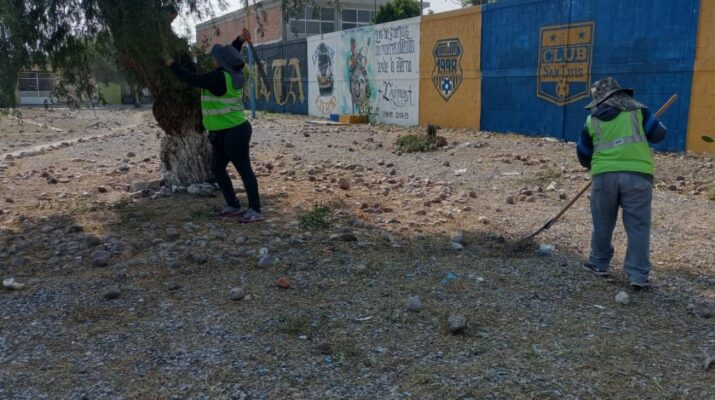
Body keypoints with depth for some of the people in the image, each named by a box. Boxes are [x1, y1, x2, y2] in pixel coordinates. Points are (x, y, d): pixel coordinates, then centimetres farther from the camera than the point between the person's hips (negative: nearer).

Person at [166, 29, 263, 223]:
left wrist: (172, 64, 0)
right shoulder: (233, 74, 8)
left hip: (235, 133, -10)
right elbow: (230, 55, 27)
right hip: (224, 133, 10)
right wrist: (240, 40, 15)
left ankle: (255, 211, 0)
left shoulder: (219, 78, -19)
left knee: (244, 171, -5)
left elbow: (192, 79, -13)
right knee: (217, 169, 15)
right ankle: (233, 206, 23)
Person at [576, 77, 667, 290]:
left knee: (602, 223, 16)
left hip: (605, 175, 1)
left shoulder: (592, 119, 12)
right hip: (637, 175, -1)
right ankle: (639, 275, 4)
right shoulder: (637, 110, 8)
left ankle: (598, 264, 30)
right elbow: (659, 134, 10)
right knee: (638, 226, 4)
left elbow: (583, 155, 18)